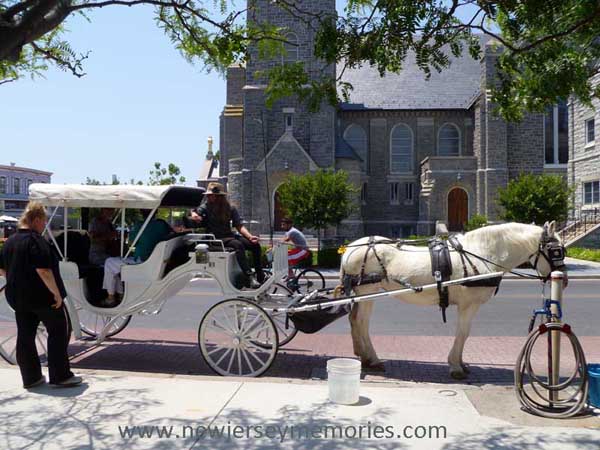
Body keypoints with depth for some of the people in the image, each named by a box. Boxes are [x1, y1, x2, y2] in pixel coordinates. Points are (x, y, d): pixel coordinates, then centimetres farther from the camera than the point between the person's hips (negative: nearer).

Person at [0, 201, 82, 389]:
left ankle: (30, 378, 19)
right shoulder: (36, 241, -17)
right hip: (41, 296, -8)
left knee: (25, 336, 13)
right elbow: (44, 270, -25)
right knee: (59, 332, 3)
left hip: (17, 297, 8)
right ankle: (60, 376, 4)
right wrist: (57, 293, -21)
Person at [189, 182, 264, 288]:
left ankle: (260, 277, -5)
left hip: (230, 236, 5)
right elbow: (194, 214, -11)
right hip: (216, 239, -5)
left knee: (255, 245, -13)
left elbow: (239, 226, 4)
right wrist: (194, 216, -35)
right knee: (238, 245, -33)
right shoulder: (205, 207, 1)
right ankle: (249, 278, -39)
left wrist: (250, 236, -12)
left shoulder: (230, 208, 8)